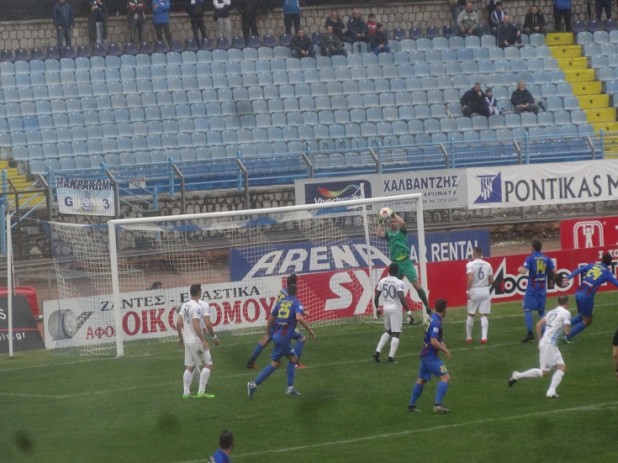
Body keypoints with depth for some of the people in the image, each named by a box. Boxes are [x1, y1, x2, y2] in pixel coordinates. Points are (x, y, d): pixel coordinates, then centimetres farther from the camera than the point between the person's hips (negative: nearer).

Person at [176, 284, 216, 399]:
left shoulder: (185, 306, 8)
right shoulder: (197, 307, -17)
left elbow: (178, 322, 10)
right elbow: (196, 326, -22)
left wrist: (180, 336, 22)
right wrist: (203, 340, -20)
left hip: (187, 341, 8)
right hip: (196, 341, -8)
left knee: (190, 367, 13)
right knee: (208, 364, -2)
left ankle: (186, 392, 12)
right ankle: (201, 392, -7)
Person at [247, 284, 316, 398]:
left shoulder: (281, 302, 13)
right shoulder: (296, 303, -6)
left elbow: (271, 318, 15)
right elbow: (299, 318, -24)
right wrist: (309, 329, -16)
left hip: (276, 334, 8)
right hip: (284, 337, -8)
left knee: (293, 358, 17)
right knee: (275, 364, -1)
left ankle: (290, 388, 13)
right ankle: (254, 384, -6)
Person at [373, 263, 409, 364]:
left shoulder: (382, 281, 3)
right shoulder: (399, 283, -12)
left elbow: (376, 296, 6)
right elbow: (402, 298, -21)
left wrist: (377, 308, 20)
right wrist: (408, 311, -17)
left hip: (386, 308, 5)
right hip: (395, 308, -5)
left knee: (388, 331, 22)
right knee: (396, 333, 2)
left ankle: (378, 351, 9)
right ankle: (391, 356, -6)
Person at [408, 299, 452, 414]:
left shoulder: (433, 318, 8)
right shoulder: (436, 322, -21)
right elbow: (433, 342, -26)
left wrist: (441, 344, 12)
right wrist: (445, 350, -14)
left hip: (425, 354, 10)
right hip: (431, 356, -10)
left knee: (422, 379, 19)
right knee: (445, 377, -11)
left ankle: (411, 405, 26)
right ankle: (437, 404, -18)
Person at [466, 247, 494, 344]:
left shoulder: (470, 264, -7)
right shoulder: (487, 265, 4)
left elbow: (470, 278, -21)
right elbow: (491, 281, 7)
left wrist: (468, 290, -17)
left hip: (474, 291, -2)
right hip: (485, 291, 2)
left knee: (471, 315, 11)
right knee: (483, 315, 4)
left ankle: (468, 337, 18)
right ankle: (484, 337, -10)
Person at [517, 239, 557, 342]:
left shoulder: (530, 258, -9)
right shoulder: (546, 258, 3)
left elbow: (524, 271, -20)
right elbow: (554, 271, 1)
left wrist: (520, 269, 3)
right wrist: (553, 279, 21)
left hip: (532, 288, -4)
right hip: (542, 288, 4)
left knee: (527, 309, 0)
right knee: (542, 311, 15)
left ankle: (530, 333, -13)